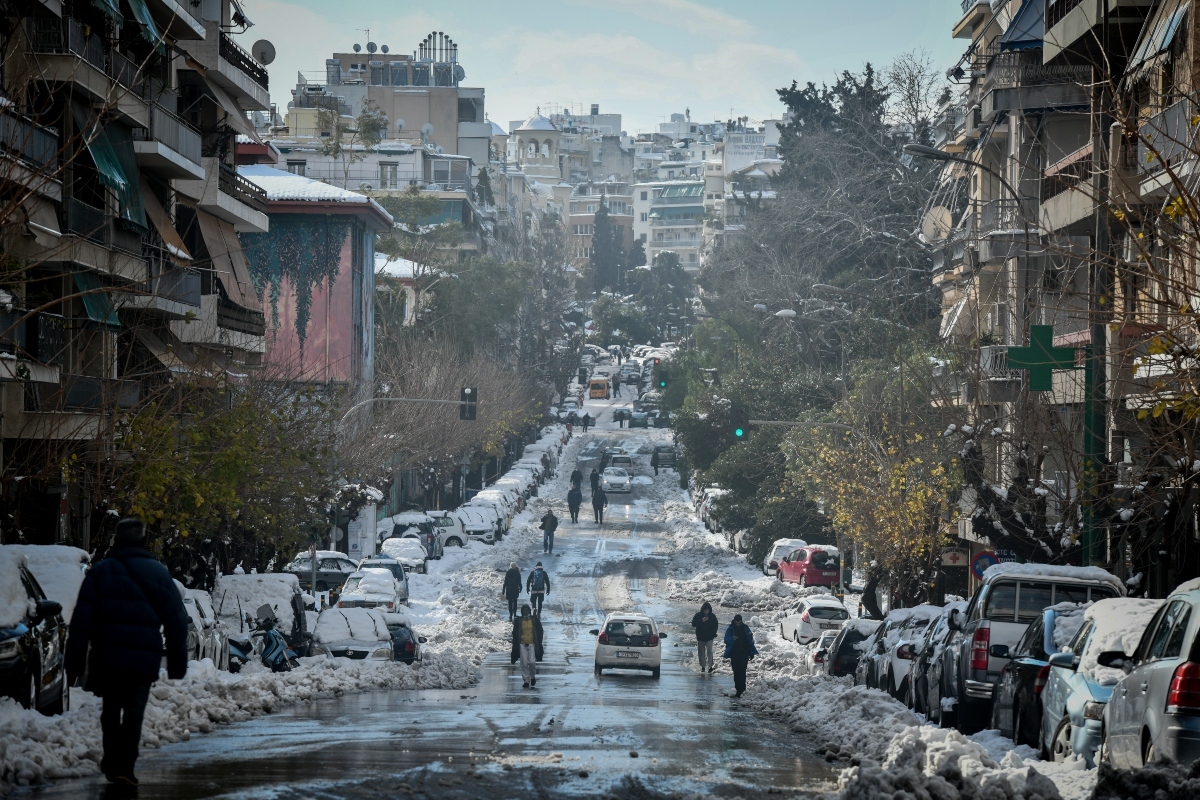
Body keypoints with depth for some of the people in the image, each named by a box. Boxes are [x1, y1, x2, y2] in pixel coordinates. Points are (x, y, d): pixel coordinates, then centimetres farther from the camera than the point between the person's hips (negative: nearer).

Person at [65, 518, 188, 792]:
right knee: (134, 712, 1)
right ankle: (123, 769, -9)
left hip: (107, 657, 1)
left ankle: (112, 763, 22)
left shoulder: (99, 573, 3)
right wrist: (177, 664, 11)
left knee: (110, 711, 18)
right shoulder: (159, 574, 5)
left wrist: (74, 664, 0)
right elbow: (177, 622, 5)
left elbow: (81, 623, -2)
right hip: (144, 659, 0)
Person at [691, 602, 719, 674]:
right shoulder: (698, 615, -4)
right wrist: (701, 621, -24)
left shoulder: (712, 616, -1)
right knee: (701, 652, 7)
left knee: (709, 652, -13)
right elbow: (693, 624, -11)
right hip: (700, 637, 1)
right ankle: (702, 666, 17)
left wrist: (713, 634, -5)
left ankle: (710, 666, -11)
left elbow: (715, 626, 8)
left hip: (709, 637, -1)